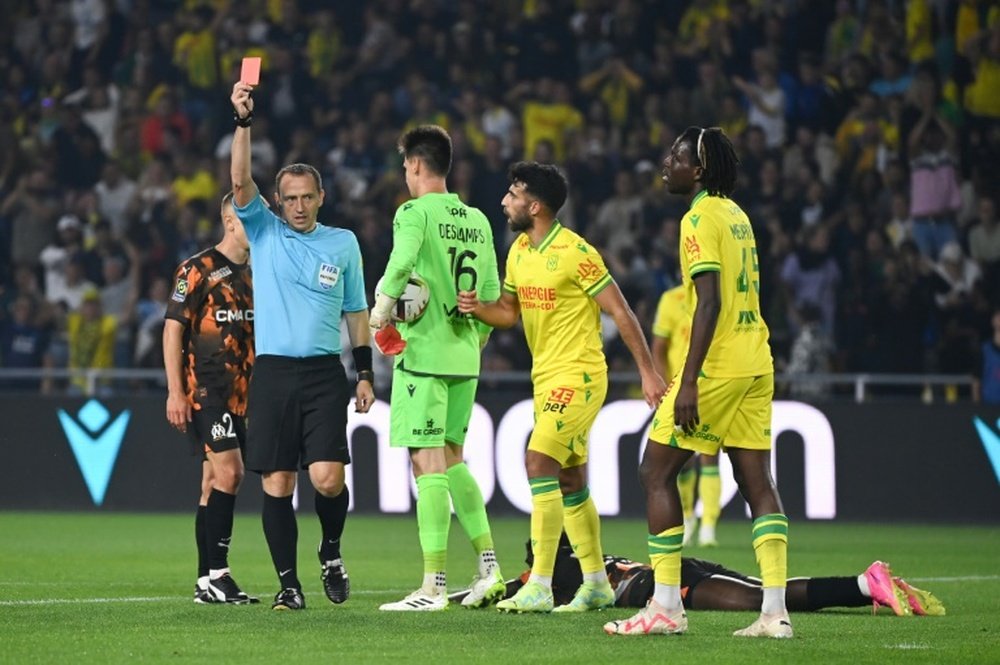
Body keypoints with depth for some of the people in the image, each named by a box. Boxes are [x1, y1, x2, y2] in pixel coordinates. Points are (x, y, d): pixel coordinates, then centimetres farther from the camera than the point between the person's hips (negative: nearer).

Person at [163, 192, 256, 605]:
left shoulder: (255, 273, 15)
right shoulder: (198, 270, -6)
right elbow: (173, 328, -7)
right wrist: (175, 391, -13)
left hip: (242, 395, 7)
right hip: (204, 390, -7)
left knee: (216, 484, 8)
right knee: (228, 473, -17)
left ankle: (207, 581, 10)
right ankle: (215, 573, -15)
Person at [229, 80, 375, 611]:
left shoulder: (343, 243, 10)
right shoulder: (264, 232, 7)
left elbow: (356, 312, 15)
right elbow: (240, 181, -8)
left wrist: (365, 374, 9)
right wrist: (243, 122, -19)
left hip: (325, 373, 0)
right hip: (273, 371, 0)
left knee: (328, 479, -12)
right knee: (276, 484, -2)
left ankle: (331, 553, 15)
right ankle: (288, 582, 5)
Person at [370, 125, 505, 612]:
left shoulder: (416, 212, -8)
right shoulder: (477, 220, 12)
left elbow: (401, 262, -27)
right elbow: (492, 293, 15)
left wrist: (381, 311, -14)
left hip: (423, 352, -7)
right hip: (464, 356, 7)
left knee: (428, 463, -6)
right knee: (452, 459, 18)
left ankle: (433, 587, -8)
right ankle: (489, 566, 12)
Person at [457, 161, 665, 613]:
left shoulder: (575, 253, -17)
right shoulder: (518, 251, 8)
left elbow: (620, 312, -14)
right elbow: (509, 312, 15)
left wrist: (647, 372, -16)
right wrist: (477, 307, -7)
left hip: (579, 376, -9)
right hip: (546, 377, 9)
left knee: (539, 461, -18)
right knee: (570, 481, 13)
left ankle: (539, 587, -19)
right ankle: (596, 584, 24)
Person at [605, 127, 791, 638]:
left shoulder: (700, 219, -11)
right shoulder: (737, 216, 15)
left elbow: (710, 303, -19)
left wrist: (688, 382, -21)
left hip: (715, 367, -8)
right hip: (756, 365, 8)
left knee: (656, 473, 0)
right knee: (757, 483, 5)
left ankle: (666, 606, -3)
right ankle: (775, 611, -2)